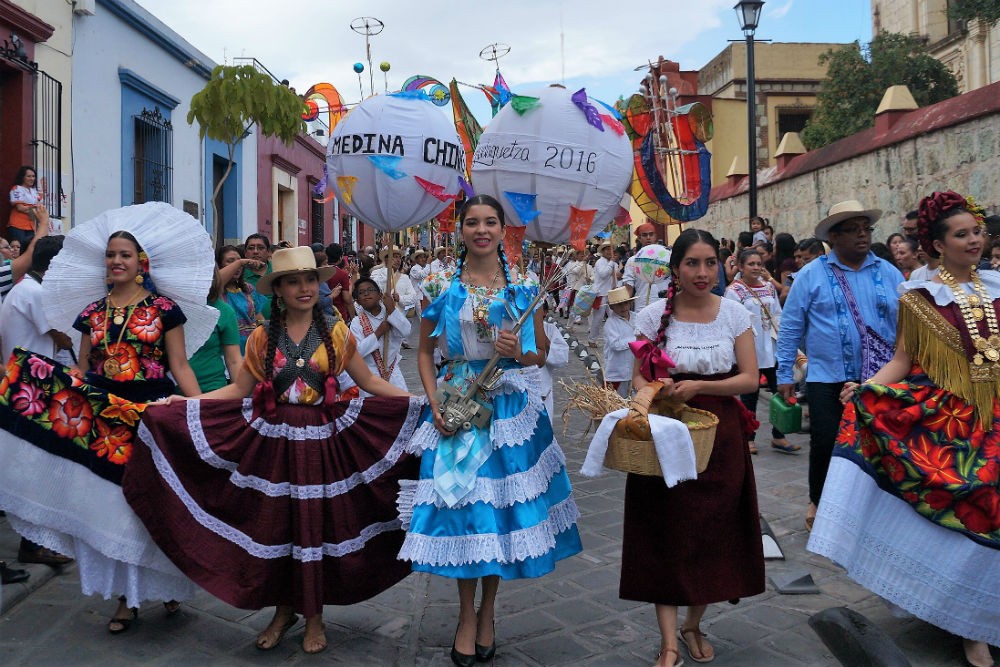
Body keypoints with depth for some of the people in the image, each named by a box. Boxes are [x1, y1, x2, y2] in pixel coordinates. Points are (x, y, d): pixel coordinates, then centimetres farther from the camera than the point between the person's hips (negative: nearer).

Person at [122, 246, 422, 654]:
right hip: (272, 441, 1)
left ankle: (314, 616, 22)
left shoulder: (336, 333, 2)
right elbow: (239, 390, 6)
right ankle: (283, 610, 26)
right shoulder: (263, 338, 5)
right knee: (273, 525, 4)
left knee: (316, 525, 4)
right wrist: (180, 402, -1)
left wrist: (421, 401, -4)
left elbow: (370, 382, 4)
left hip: (321, 441, -1)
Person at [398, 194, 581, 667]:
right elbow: (425, 351, 6)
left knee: (500, 504, 5)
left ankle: (487, 612, 27)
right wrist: (435, 405, -7)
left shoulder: (524, 287, 3)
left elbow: (541, 354, 9)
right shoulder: (441, 286, 2)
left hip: (510, 408, 1)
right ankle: (467, 615, 23)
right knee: (460, 506, 2)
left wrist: (518, 353, -13)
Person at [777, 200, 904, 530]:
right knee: (824, 445, 1)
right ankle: (817, 502, 25)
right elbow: (790, 327, -1)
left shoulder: (890, 274, 6)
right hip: (827, 379, -2)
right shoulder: (811, 275, -2)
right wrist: (784, 374, -3)